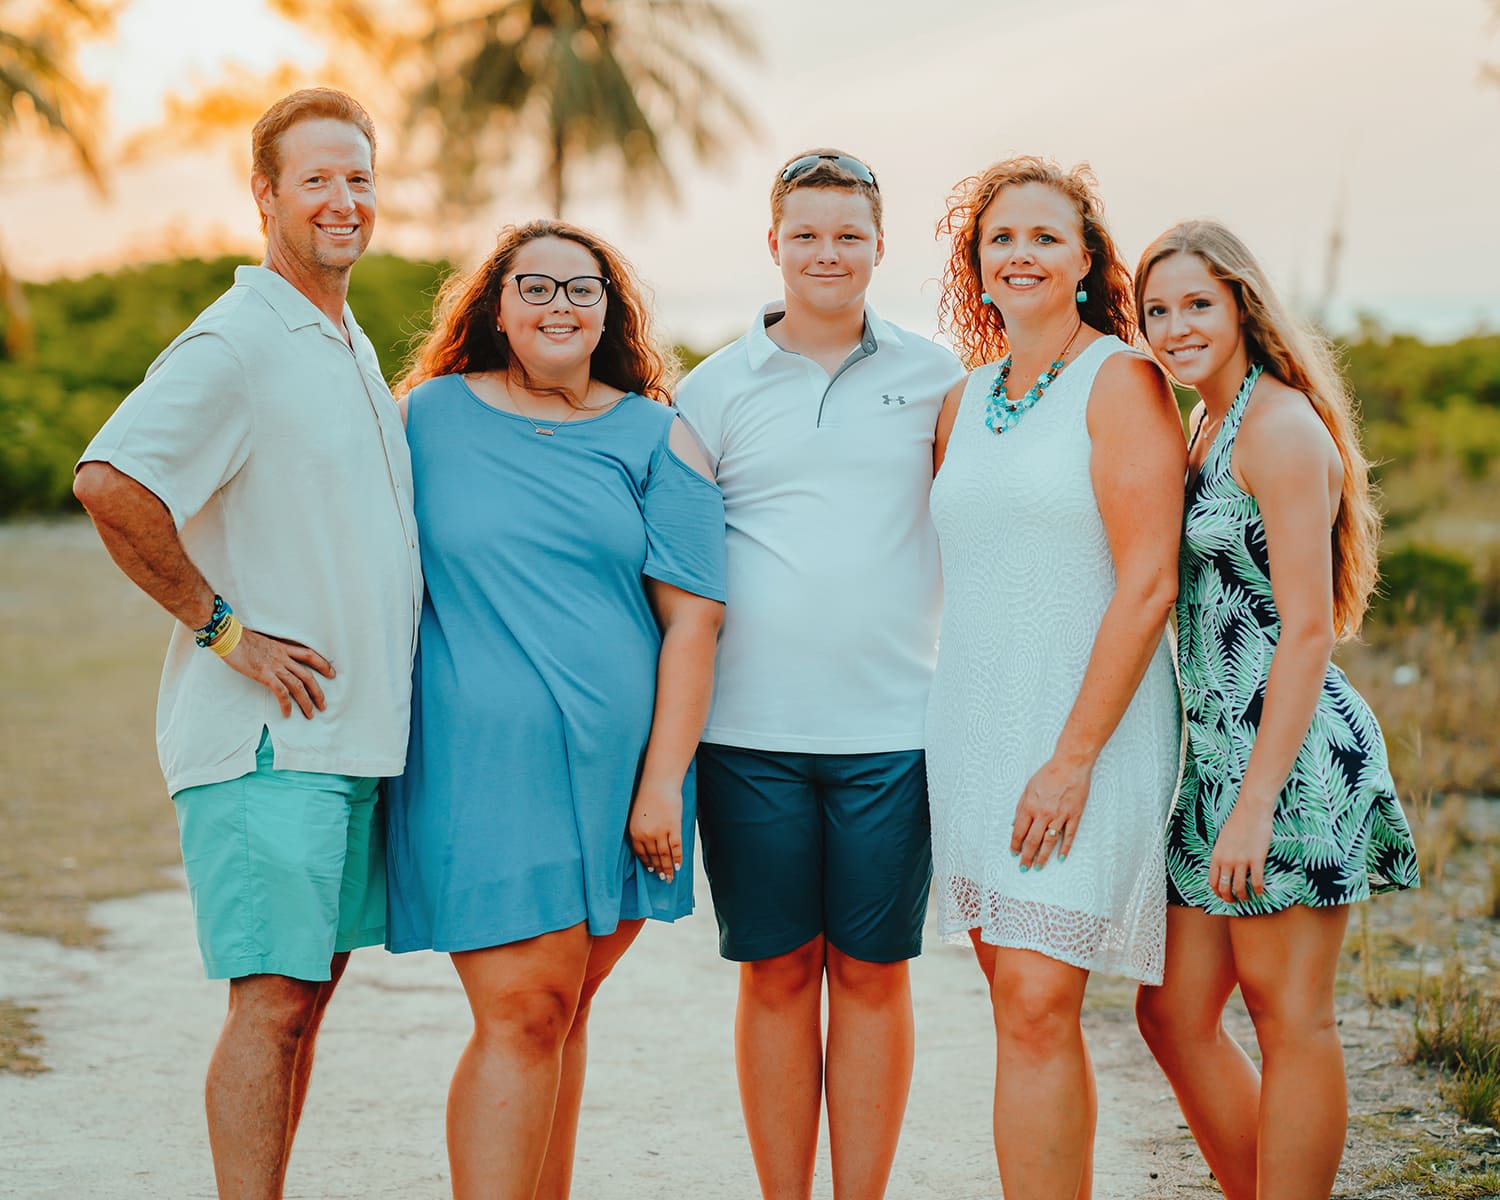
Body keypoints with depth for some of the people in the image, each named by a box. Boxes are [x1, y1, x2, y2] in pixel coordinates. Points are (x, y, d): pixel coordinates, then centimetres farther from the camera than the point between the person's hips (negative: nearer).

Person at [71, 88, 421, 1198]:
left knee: (306, 993, 12)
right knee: (272, 1001, -7)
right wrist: (220, 624, -19)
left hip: (353, 733, 9)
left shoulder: (352, 347, 17)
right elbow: (109, 482, -26)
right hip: (266, 737, -9)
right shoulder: (233, 344, -13)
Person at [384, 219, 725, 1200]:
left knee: (562, 1008, 10)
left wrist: (662, 781, -5)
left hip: (619, 766, 2)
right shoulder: (433, 415, 6)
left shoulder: (655, 437, 6)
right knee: (523, 1014, -10)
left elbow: (693, 614, 2)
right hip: (483, 760, -2)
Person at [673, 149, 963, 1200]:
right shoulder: (716, 388, 7)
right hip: (750, 730, 0)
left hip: (892, 728, 0)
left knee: (873, 973, 5)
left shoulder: (934, 378, 7)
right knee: (776, 972, 6)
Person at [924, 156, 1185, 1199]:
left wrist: (1074, 755, -17)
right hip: (974, 726, 6)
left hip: (1089, 728, -6)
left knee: (1037, 1006, -12)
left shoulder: (1120, 382, -6)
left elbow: (1148, 585, -12)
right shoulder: (965, 402, 14)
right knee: (1016, 998, 8)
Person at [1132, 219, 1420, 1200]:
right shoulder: (1207, 426, 17)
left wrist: (1256, 804, -20)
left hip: (1290, 752, -9)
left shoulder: (1281, 426, -11)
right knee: (1174, 1013, 11)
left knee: (1289, 1016, -1)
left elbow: (1307, 628, -16)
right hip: (1217, 751, 9)